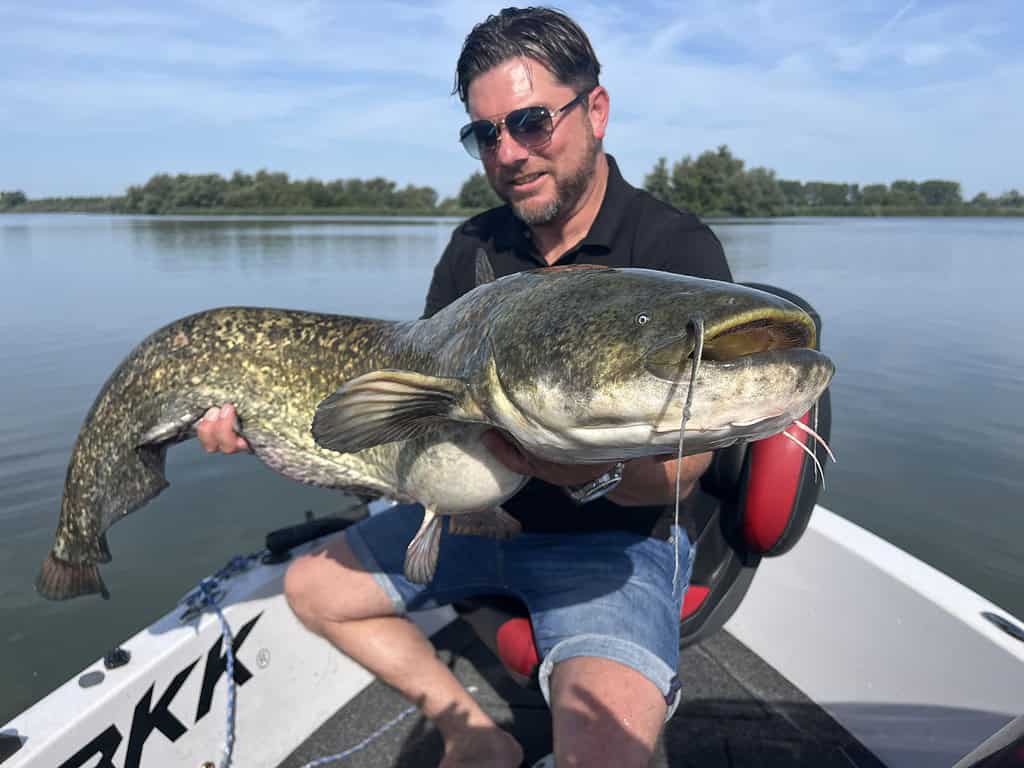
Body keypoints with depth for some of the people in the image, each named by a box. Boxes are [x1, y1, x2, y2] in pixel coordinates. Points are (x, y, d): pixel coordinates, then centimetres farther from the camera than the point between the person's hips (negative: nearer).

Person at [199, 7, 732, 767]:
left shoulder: (680, 248, -17)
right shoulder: (475, 246, 1)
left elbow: (682, 468, -20)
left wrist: (590, 472, -42)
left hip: (615, 538, -5)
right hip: (479, 510, 6)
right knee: (313, 588, 10)